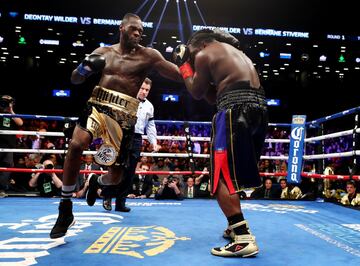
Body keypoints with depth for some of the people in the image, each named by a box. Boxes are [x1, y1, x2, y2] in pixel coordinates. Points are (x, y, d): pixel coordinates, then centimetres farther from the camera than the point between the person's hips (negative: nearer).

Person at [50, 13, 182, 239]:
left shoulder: (148, 55, 5)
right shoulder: (103, 52, 14)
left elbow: (179, 75, 2)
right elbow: (75, 80, 14)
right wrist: (85, 67, -6)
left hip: (124, 115, -1)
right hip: (98, 106, 2)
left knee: (116, 178, 0)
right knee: (76, 145, -28)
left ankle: (96, 181, 42)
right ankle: (65, 210, -10)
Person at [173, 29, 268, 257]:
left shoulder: (205, 54, 6)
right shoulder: (234, 52, 32)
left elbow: (197, 93, 11)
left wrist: (184, 65, 21)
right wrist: (198, 73, 31)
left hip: (236, 109, -9)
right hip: (259, 108, 9)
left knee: (222, 177, -8)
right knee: (235, 173, 20)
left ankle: (244, 239, -14)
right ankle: (235, 225, 28)